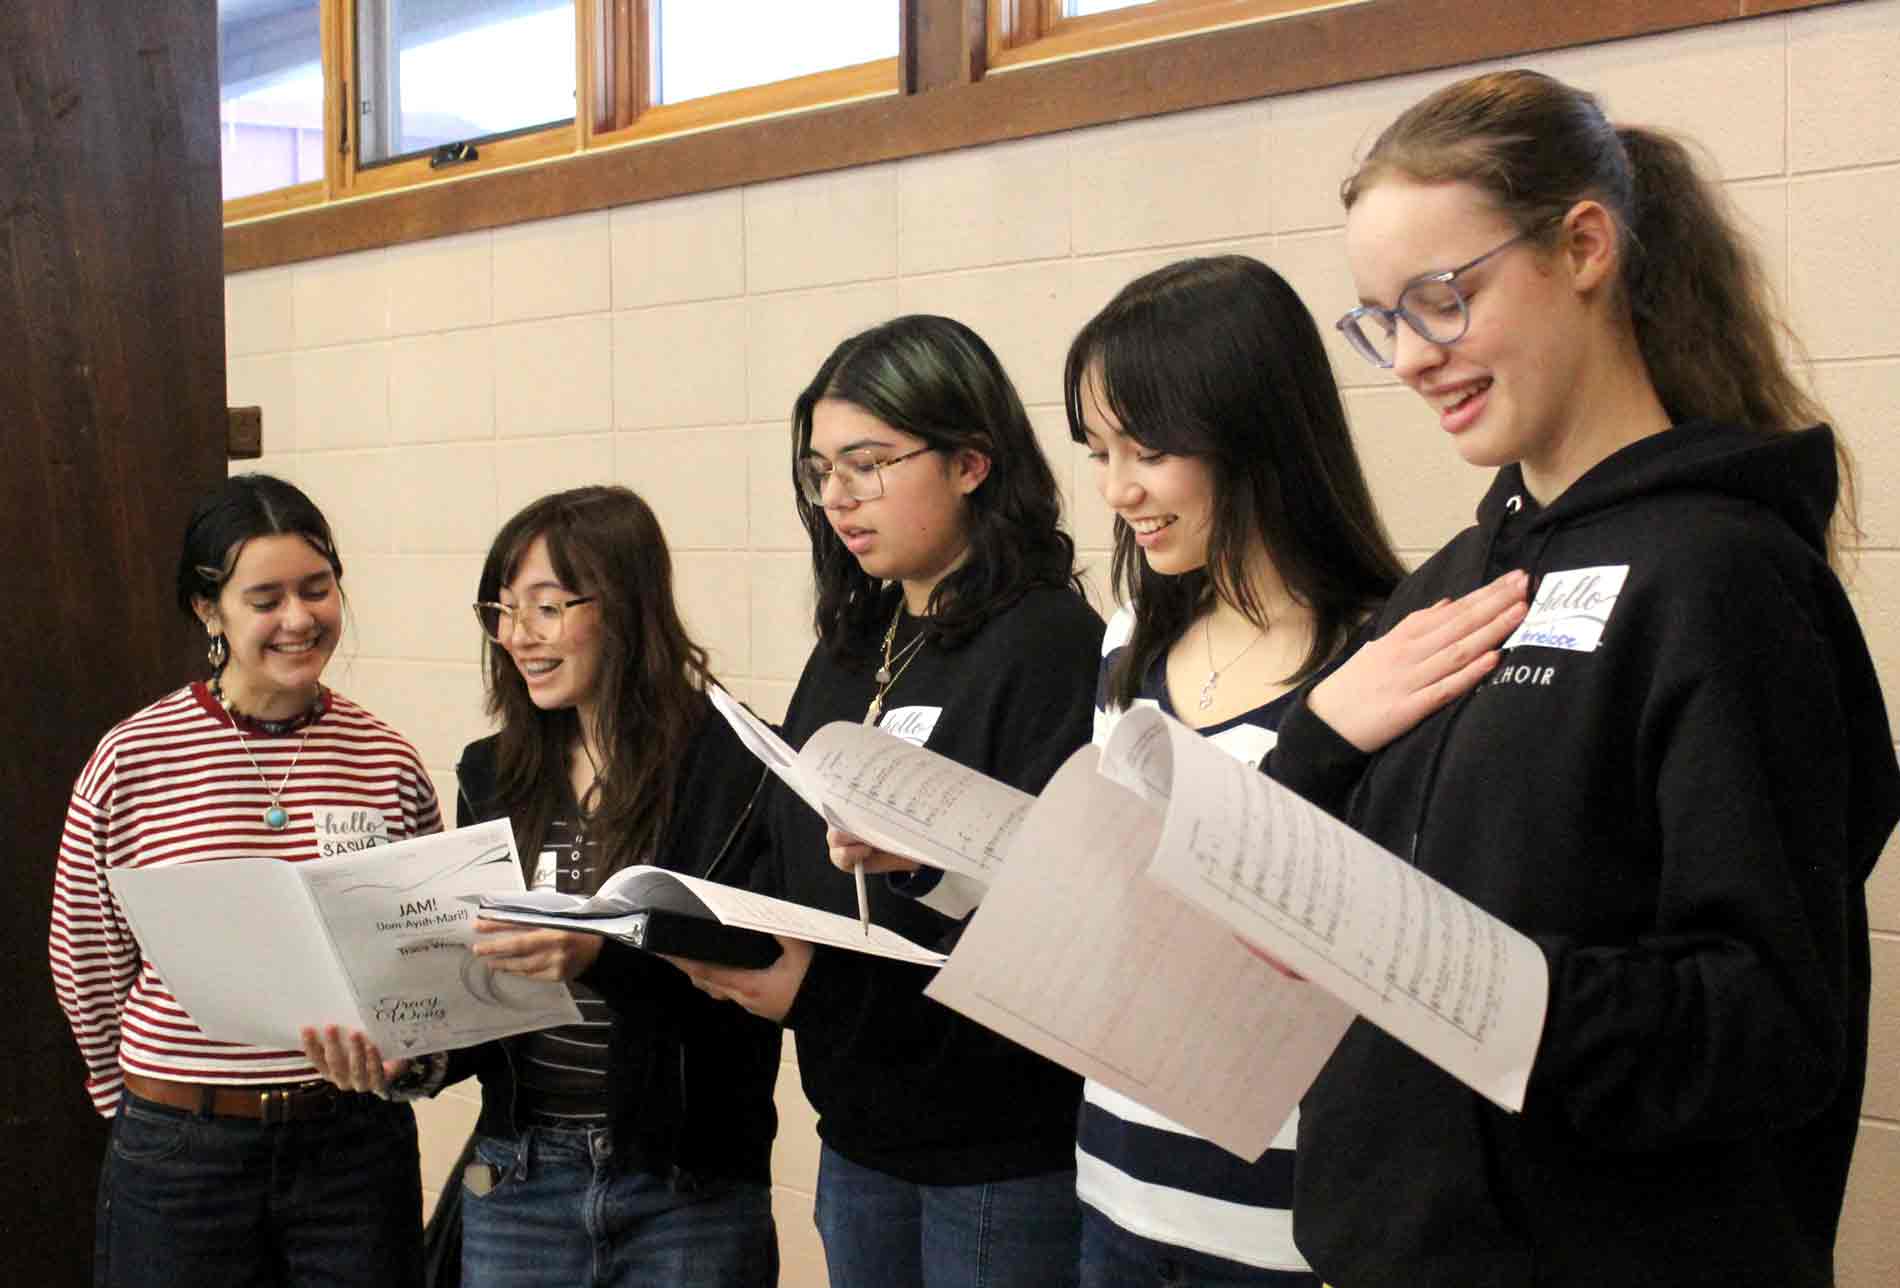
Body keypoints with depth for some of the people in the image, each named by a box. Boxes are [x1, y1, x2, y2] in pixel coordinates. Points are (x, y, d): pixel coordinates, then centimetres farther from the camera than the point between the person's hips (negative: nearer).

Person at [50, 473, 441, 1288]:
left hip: (356, 1138, 2)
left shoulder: (388, 763, 0)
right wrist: (155, 1107, 9)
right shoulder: (130, 761, -6)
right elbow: (87, 963, 4)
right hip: (180, 1152, -1)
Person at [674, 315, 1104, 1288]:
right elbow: (781, 858, 13)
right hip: (859, 1136, 7)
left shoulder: (1051, 646, -15)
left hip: (1003, 1164, -7)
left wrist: (822, 990, -27)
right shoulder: (848, 651, 10)